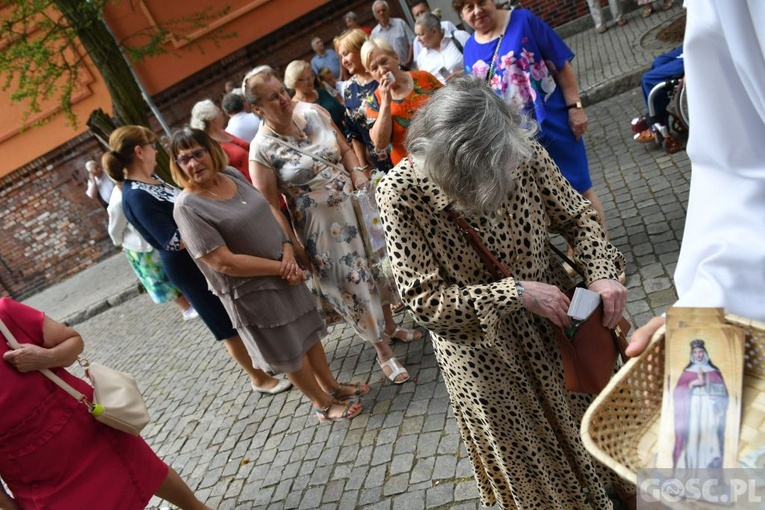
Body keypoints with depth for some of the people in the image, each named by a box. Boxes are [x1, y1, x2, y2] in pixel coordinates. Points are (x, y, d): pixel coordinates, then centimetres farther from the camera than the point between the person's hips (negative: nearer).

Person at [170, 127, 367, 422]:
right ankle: (323, 404, 34)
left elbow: (270, 210, 6)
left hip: (286, 273, 6)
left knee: (308, 331, 21)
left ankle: (332, 386, 44)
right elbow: (223, 262, -25)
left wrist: (287, 251, -11)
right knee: (291, 350, 12)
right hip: (252, 291, -6)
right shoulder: (187, 207, -21)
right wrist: (279, 267, -19)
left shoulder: (232, 175, -2)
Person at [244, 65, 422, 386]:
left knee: (378, 267, 19)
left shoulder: (313, 113, -2)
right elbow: (270, 207, -13)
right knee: (352, 285, 6)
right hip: (322, 227, -5)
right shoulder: (262, 150, -17)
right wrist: (294, 248, -13)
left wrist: (357, 171, -9)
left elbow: (344, 148, 10)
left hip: (356, 207, 5)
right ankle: (382, 350, 28)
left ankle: (391, 327, 45)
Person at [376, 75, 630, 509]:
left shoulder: (523, 151, -20)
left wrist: (602, 273, -21)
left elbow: (577, 215, -4)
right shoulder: (401, 194, -28)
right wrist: (516, 293, -29)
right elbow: (425, 300, -24)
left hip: (554, 320, 3)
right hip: (484, 352, -3)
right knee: (531, 468, 21)